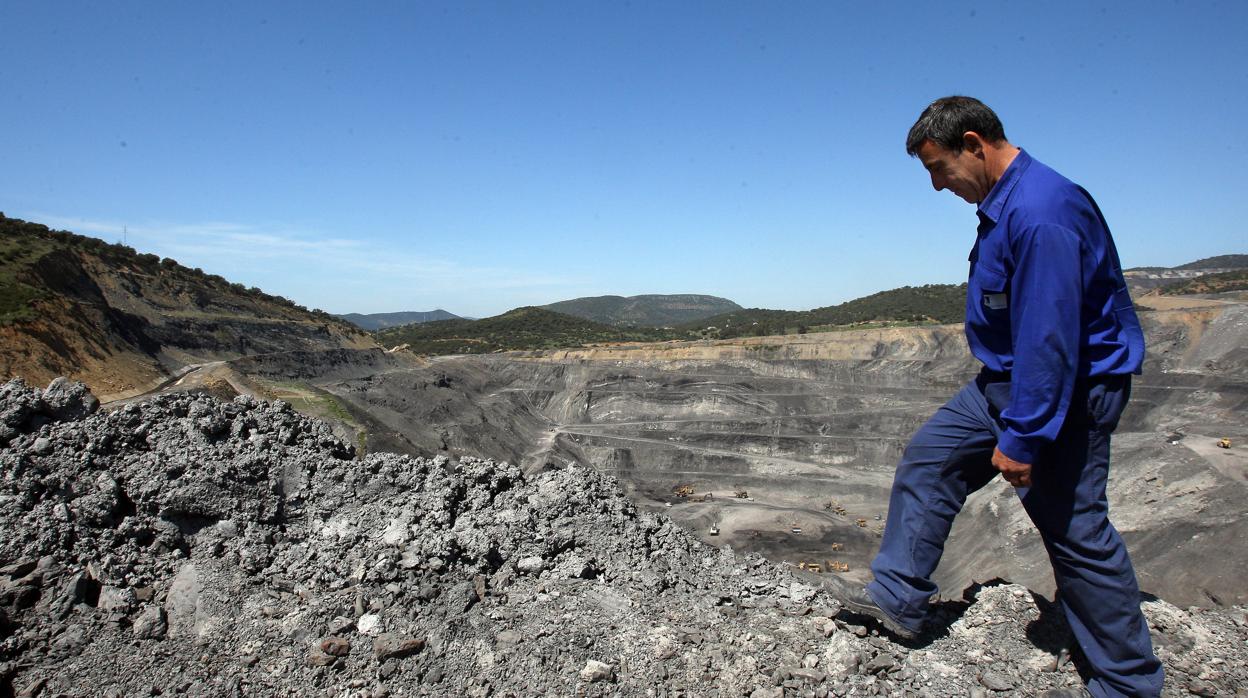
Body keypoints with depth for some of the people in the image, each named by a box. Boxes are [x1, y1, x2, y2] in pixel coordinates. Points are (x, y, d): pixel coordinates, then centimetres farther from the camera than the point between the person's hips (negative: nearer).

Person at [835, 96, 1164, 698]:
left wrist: (1022, 438, -24)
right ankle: (897, 598, 18)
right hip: (1009, 378, 10)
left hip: (1063, 392, -10)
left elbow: (1050, 338, -28)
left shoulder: (1040, 213, -26)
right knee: (928, 458, 10)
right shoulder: (1003, 202, 6)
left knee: (1073, 528, 1)